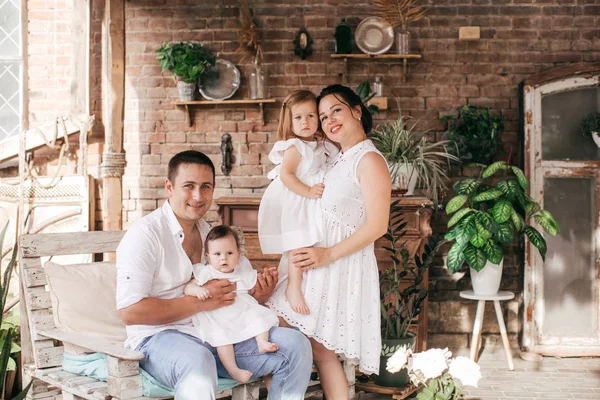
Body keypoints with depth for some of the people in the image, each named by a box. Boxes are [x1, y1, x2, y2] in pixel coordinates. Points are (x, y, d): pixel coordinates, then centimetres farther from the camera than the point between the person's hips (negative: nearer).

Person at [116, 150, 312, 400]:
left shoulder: (210, 233, 15)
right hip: (159, 337, -7)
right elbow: (130, 311, -17)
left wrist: (256, 297, 0)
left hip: (218, 334, 7)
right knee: (199, 366, -41)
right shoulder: (145, 234, -9)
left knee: (296, 345, -7)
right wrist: (201, 301, -18)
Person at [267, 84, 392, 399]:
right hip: (322, 259, 9)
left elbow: (377, 226, -20)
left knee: (320, 348, -2)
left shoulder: (369, 160, -14)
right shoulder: (341, 159, 13)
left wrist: (328, 254, -20)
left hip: (344, 263, -9)